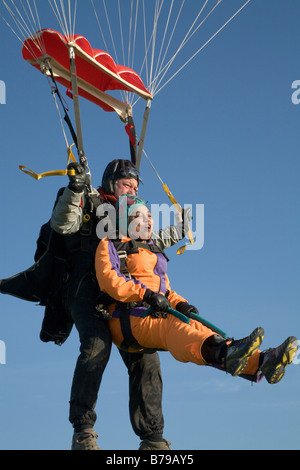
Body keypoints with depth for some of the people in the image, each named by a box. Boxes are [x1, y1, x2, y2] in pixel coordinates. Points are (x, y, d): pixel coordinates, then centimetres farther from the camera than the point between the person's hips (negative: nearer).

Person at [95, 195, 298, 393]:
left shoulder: (152, 250, 30)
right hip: (129, 319, -7)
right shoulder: (110, 246, 8)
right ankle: (225, 353, -69)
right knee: (173, 327, -37)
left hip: (156, 314, 7)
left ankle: (260, 363, -45)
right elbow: (108, 279, -10)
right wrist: (146, 294, -21)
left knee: (199, 331, -21)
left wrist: (180, 304, 5)